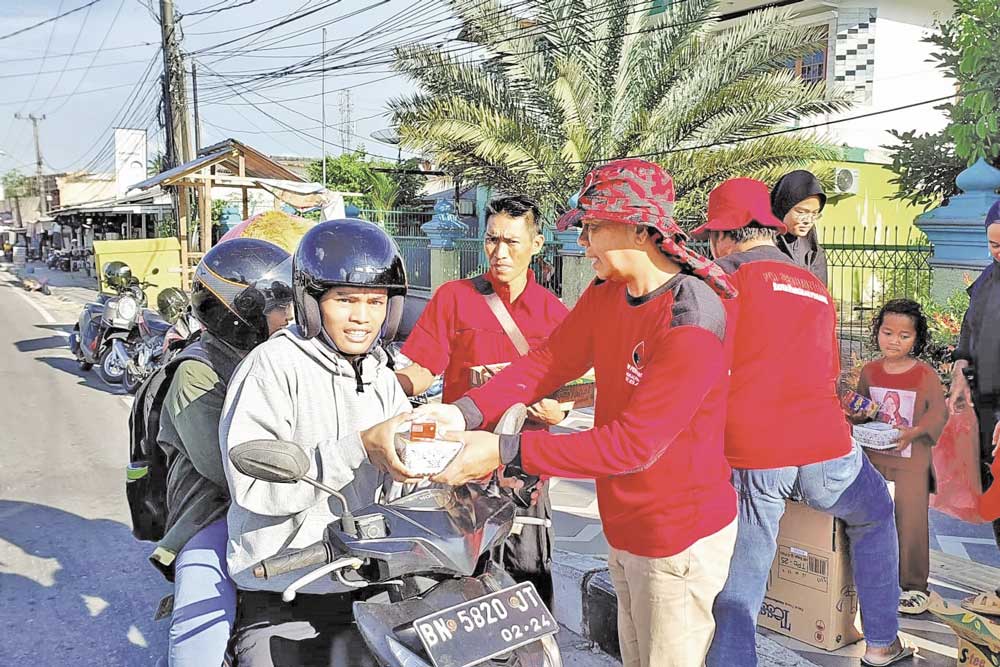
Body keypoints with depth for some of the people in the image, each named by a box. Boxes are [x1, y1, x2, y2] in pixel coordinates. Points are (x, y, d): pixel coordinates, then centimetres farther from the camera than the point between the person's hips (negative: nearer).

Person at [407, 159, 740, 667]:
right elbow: (550, 360, -3)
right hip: (625, 528, 8)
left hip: (678, 538, -7)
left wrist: (507, 451, -32)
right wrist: (467, 411, -19)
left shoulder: (690, 325, -27)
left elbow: (634, 443, -29)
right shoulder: (607, 294, -1)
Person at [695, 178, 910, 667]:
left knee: (737, 591, 4)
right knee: (875, 516, 33)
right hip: (825, 449, 5)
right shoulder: (815, 287, 15)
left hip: (750, 459, -4)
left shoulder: (725, 277, -2)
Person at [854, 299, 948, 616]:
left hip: (911, 462, -4)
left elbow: (939, 412, -12)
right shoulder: (869, 371, 3)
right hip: (873, 458, 4)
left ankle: (915, 585, 14)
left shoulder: (925, 374, -8)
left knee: (911, 522, -1)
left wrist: (915, 432, -26)